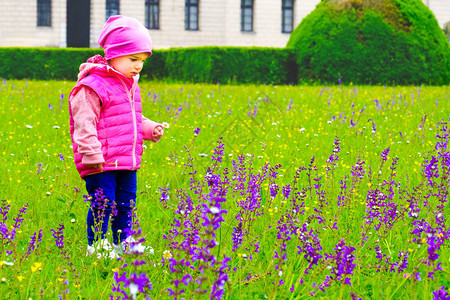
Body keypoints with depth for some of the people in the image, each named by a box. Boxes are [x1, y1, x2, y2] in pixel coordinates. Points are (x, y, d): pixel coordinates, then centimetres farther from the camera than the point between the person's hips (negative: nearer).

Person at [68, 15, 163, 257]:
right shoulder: (92, 87, -15)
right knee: (103, 205, -7)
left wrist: (150, 128, 9)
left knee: (126, 204, 14)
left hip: (127, 161, 8)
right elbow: (84, 124, -18)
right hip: (101, 164, -8)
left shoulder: (131, 86, 15)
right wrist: (91, 155, -21)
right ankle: (96, 245, 3)